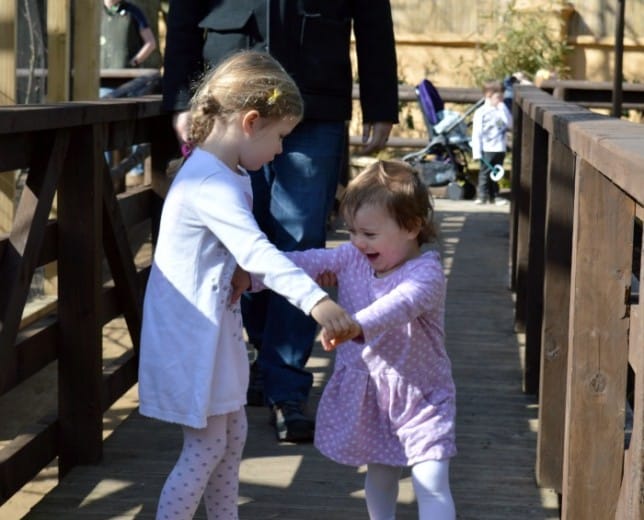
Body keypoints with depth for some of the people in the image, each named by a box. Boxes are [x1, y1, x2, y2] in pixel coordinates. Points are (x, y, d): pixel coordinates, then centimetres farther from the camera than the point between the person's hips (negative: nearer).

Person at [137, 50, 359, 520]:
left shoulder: (228, 177, 8)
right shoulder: (211, 184, -26)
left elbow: (244, 253, 14)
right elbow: (255, 252, -39)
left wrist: (306, 270, 0)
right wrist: (315, 300, -48)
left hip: (214, 332, 10)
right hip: (192, 339, -10)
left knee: (232, 433, 18)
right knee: (206, 447, -1)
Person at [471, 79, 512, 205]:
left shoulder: (501, 110, 8)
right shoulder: (481, 112, -8)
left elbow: (510, 124, -3)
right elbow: (476, 133, -9)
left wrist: (503, 109, -8)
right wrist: (477, 152, -13)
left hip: (500, 149, 5)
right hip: (487, 150, -5)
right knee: (485, 173, -1)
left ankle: (493, 196, 20)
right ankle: (482, 195, 4)